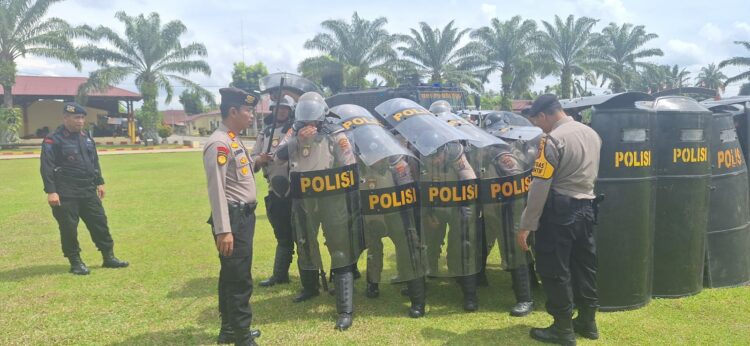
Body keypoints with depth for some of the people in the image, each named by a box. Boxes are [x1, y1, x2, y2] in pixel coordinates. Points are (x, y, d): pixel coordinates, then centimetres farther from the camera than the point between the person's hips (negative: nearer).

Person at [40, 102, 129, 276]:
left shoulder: (87, 139, 13)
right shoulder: (53, 140, -8)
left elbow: (95, 162, 22)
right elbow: (46, 167, -13)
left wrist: (100, 183, 18)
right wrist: (51, 191, -19)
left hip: (89, 191, 6)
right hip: (66, 194, -6)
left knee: (100, 223, 7)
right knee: (69, 228, 0)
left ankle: (108, 257, 16)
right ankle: (75, 262, 13)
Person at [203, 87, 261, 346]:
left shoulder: (234, 141, 14)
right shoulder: (219, 143, -17)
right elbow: (217, 189, -24)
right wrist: (224, 230, -27)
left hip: (244, 215, 10)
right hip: (233, 217, -10)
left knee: (233, 275, 18)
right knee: (239, 279, -4)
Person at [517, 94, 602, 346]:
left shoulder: (553, 139, -17)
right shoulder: (592, 134, 9)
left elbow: (540, 187, -19)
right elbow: (592, 175, 13)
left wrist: (527, 225, -16)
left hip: (559, 211, -8)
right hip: (586, 208, 8)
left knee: (555, 269, 3)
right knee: (585, 265, 17)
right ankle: (587, 321, 29)